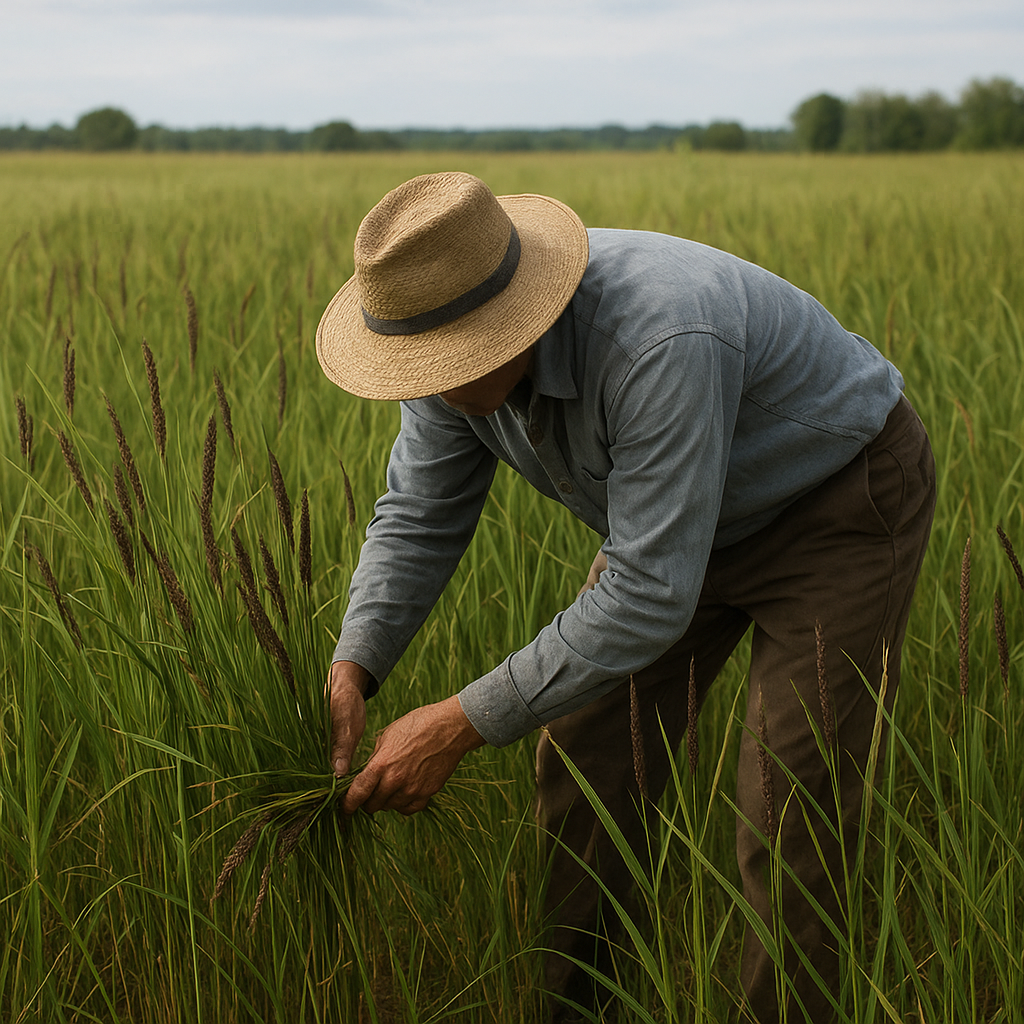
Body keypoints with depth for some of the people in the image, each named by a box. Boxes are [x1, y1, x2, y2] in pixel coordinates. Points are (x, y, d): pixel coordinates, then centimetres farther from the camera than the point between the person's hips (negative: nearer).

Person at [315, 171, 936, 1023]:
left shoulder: (660, 339, -43)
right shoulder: (456, 335, -18)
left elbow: (650, 595, -40)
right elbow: (418, 520, -6)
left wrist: (460, 726, -37)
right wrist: (351, 671, -23)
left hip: (842, 503, -7)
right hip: (693, 511, 7)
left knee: (788, 821, -12)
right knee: (585, 761, 4)